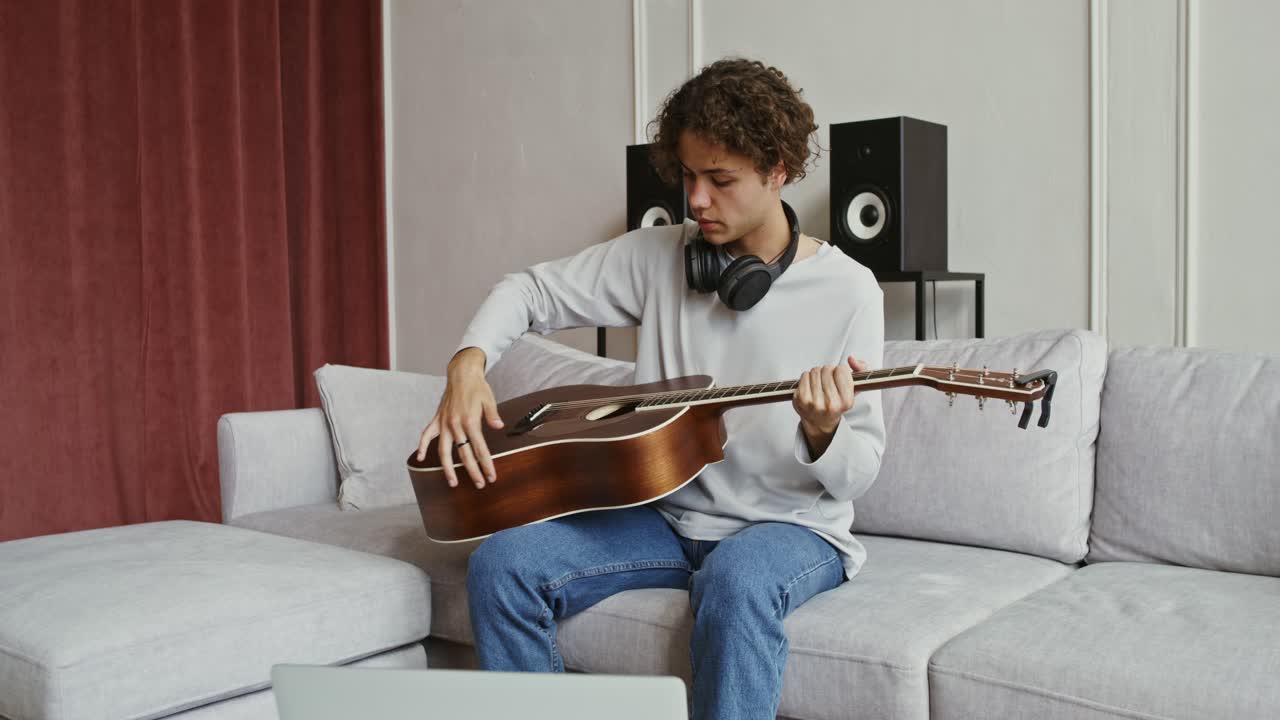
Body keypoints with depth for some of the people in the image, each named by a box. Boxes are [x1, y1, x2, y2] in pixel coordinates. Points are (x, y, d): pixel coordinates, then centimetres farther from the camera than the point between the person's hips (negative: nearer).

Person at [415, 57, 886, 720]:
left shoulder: (847, 290, -9)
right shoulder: (658, 255, 1)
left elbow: (856, 476, -8)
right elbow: (531, 290, 7)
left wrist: (821, 432, -32)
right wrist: (468, 367, -13)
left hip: (790, 524, -3)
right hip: (665, 512, 4)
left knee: (736, 581, -39)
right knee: (501, 564, -17)